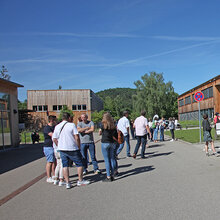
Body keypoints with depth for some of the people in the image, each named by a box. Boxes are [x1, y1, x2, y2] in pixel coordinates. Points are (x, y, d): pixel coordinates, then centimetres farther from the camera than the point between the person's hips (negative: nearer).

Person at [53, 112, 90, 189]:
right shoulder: (72, 125, -9)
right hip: (72, 149, -4)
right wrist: (79, 147, -3)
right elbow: (77, 137, -13)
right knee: (80, 164, 10)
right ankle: (80, 181, 15)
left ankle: (67, 183, 9)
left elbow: (54, 139, 7)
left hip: (62, 149, 4)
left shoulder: (57, 127, 4)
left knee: (65, 166, 10)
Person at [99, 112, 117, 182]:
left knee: (106, 160, -1)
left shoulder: (103, 125, -9)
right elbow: (115, 136, 4)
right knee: (112, 159, 13)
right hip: (112, 143, 5)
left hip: (105, 143, -5)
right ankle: (112, 175, 19)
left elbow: (100, 133, 1)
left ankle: (108, 177, 2)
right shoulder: (113, 125, 5)